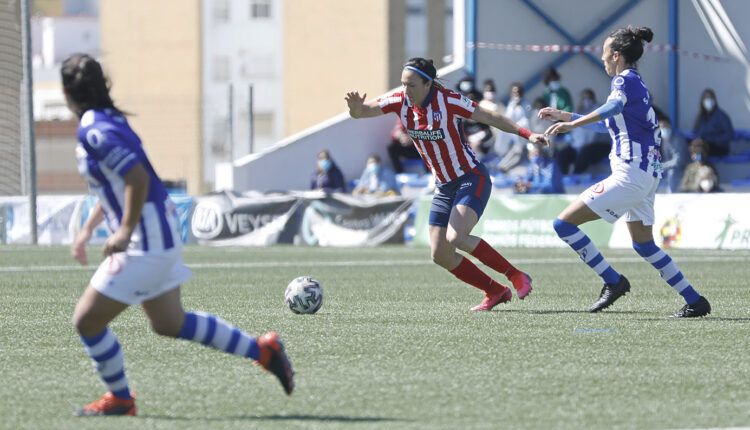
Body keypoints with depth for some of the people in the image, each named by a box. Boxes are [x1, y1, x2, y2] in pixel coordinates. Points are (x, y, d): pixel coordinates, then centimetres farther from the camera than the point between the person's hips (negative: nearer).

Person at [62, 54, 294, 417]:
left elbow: (137, 177, -29)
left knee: (86, 320, -1)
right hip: (162, 237, 10)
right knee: (169, 323, 20)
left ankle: (119, 399, 14)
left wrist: (126, 231, -25)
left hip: (145, 244, -10)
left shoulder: (94, 132, -19)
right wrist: (87, 230, 25)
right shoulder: (108, 121, 12)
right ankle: (262, 350, 22)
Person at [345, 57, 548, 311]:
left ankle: (515, 276, -11)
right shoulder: (400, 101, -5)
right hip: (444, 186, 7)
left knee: (455, 238, -26)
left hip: (471, 180, -7)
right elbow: (363, 111, -9)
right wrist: (356, 107, -34)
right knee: (439, 254, 1)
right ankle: (495, 291, 15)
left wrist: (527, 134, -17)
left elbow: (490, 118, -11)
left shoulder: (448, 101, -19)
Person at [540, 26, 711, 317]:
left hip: (630, 173, -10)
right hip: (648, 173, 10)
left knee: (564, 223, -9)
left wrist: (573, 123, -43)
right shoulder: (636, 84, 20)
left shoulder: (625, 80, -9)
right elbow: (609, 123, 36)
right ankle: (695, 301, 17)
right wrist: (566, 116, 39)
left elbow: (614, 107, -34)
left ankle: (613, 282, -8)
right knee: (644, 244, 20)